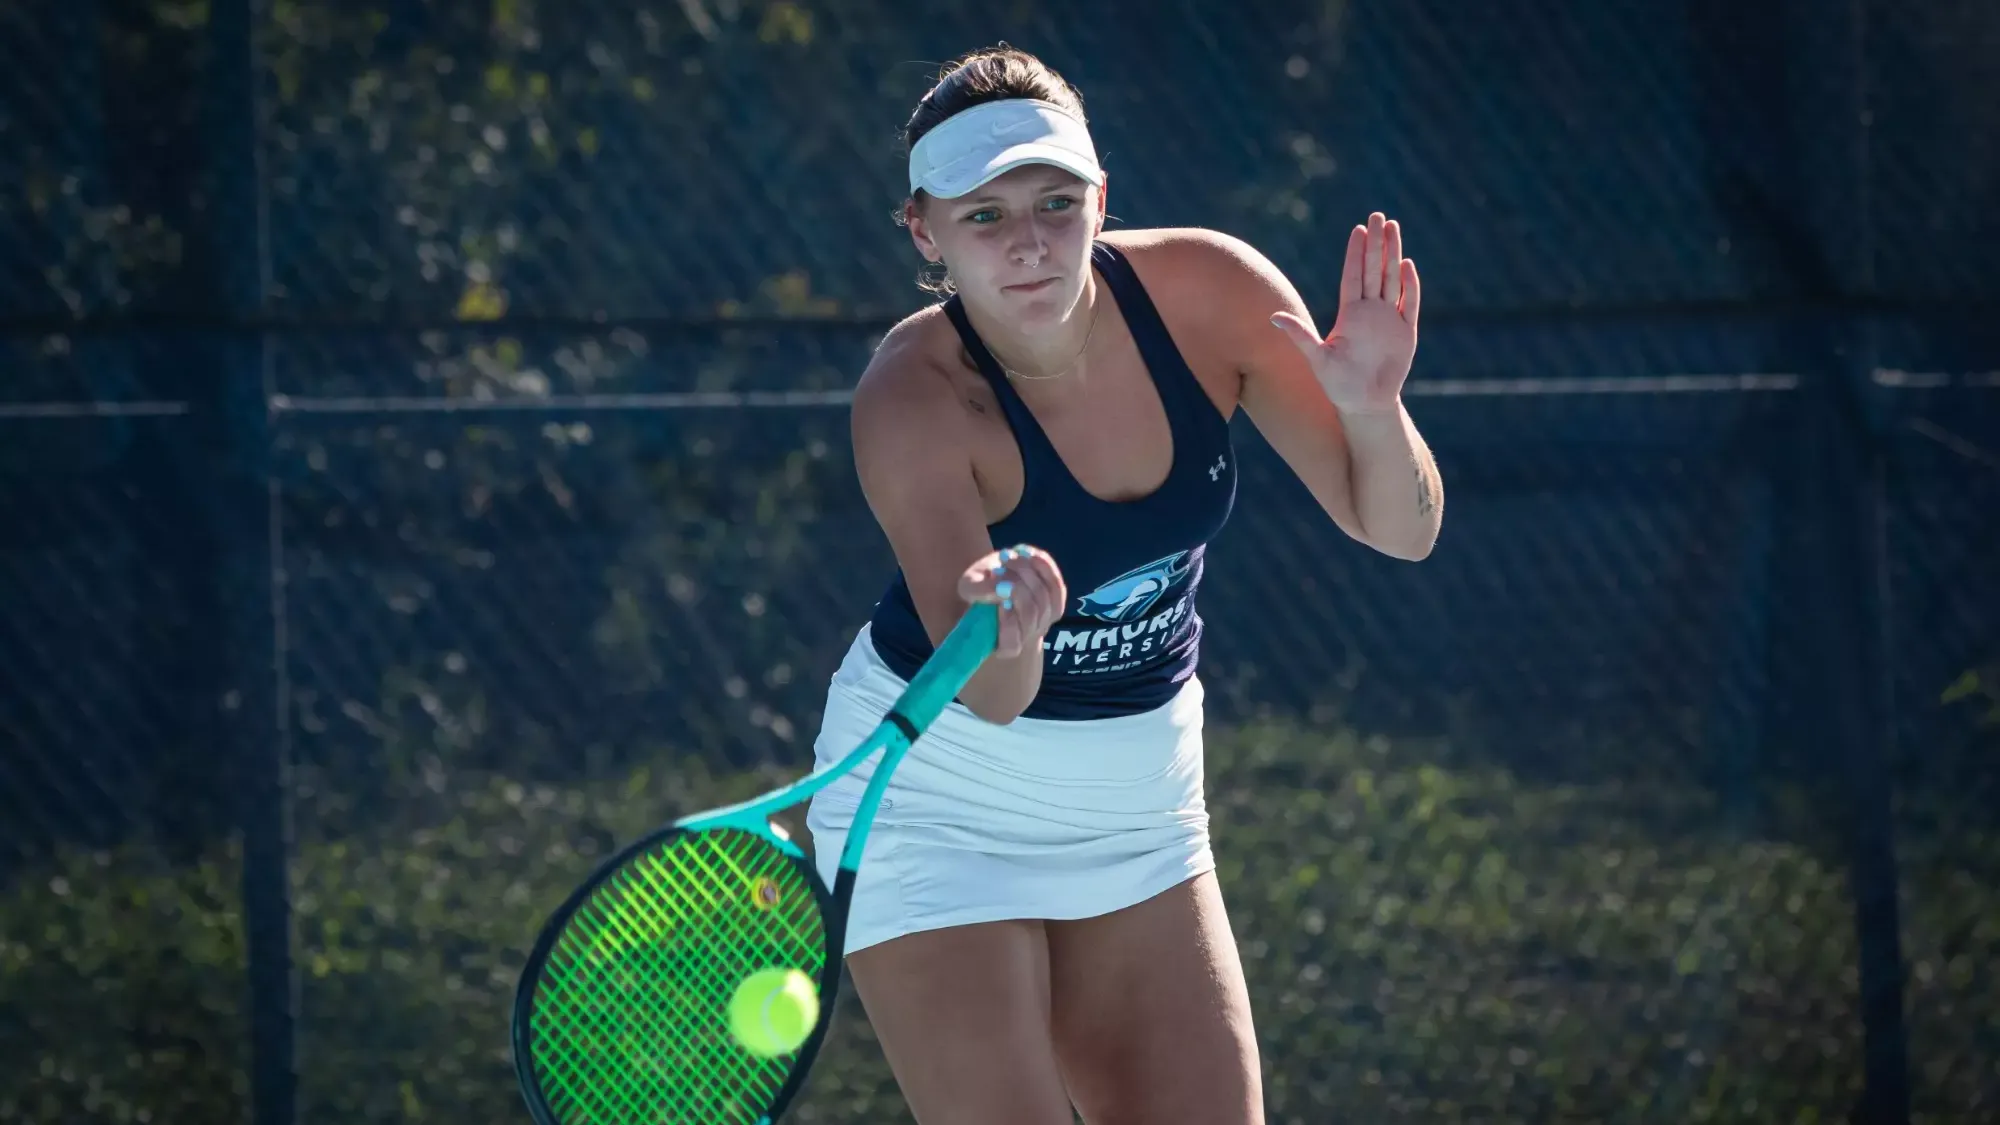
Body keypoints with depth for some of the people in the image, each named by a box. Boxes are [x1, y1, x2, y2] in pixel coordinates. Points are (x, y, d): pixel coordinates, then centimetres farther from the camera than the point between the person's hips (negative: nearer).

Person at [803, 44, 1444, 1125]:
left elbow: (1399, 531, -10)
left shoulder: (1209, 293, -16)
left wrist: (1371, 408, -31)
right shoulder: (913, 397, -27)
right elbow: (987, 700, -37)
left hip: (1138, 807, 5)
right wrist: (1008, 634, -60)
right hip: (938, 802, -5)